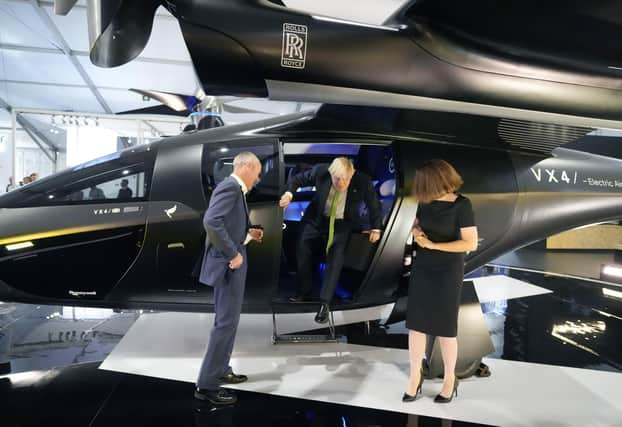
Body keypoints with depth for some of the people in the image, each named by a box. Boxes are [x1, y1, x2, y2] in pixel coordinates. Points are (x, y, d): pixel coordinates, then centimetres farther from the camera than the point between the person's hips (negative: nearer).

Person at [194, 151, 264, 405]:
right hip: (228, 264, -11)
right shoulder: (230, 187, -16)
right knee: (226, 322, -5)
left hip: (231, 263, 11)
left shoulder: (235, 189, 15)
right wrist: (233, 253, -24)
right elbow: (211, 221, -29)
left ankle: (220, 370, 32)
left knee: (228, 320, 19)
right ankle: (207, 384, 4)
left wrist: (247, 234, 11)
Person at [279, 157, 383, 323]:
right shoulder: (320, 171, -22)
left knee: (335, 261, -13)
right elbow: (298, 179, -3)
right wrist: (289, 193, -19)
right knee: (302, 252, 6)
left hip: (342, 224, -2)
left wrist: (376, 228, -4)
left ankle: (324, 303, -3)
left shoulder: (363, 181, -24)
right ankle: (304, 292, 28)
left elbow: (374, 205, -7)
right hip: (317, 220, 3)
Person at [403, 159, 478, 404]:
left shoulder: (462, 205, -17)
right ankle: (415, 376, 24)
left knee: (444, 329, 5)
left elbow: (471, 244, -20)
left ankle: (450, 380, 28)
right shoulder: (426, 200, -1)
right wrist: (416, 232, -10)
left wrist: (433, 245, -23)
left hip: (448, 272, -5)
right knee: (415, 324, 7)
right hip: (422, 268, 5)